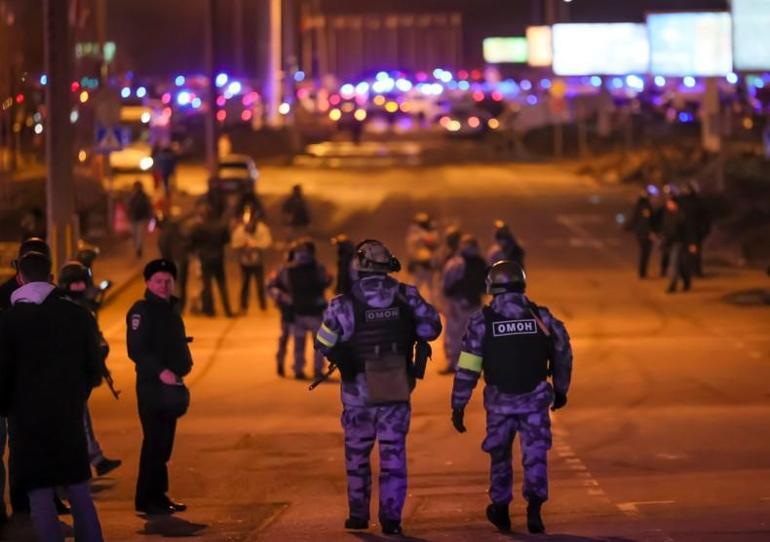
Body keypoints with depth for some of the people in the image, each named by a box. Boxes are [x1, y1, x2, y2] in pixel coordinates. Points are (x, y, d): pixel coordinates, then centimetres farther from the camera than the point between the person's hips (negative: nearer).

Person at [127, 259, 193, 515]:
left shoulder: (171, 310, 17)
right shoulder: (141, 311, -10)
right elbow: (136, 350, -20)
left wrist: (184, 366, 15)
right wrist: (160, 371, -28)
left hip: (171, 385, 8)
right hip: (151, 386, -8)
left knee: (164, 443, 11)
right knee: (154, 442, -9)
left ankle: (158, 495, 17)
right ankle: (147, 499, -5)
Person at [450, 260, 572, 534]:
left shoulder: (482, 320, -5)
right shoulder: (541, 316, 0)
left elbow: (467, 368, -7)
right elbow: (563, 355, 11)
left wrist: (458, 406, 0)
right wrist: (561, 389, 26)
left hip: (500, 401, 0)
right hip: (535, 400, 0)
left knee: (500, 455, 18)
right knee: (535, 456, 2)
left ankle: (501, 510, 29)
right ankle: (534, 505, -19)